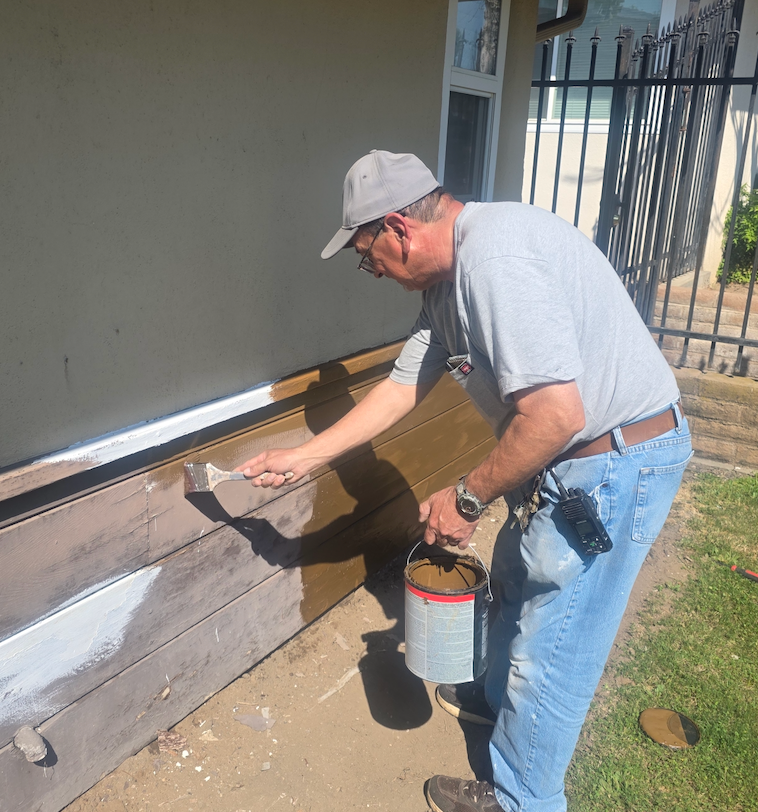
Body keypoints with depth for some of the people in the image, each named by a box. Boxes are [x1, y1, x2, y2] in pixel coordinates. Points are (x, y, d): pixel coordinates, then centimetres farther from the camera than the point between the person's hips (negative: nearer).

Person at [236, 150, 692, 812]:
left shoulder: (495, 255, -27)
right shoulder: (447, 276, 6)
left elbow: (557, 414, -32)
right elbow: (403, 387, 12)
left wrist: (467, 498, -17)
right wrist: (302, 459, 14)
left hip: (616, 458, -10)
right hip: (571, 455, 10)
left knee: (551, 645, 5)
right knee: (515, 583, 27)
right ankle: (499, 697, 53)